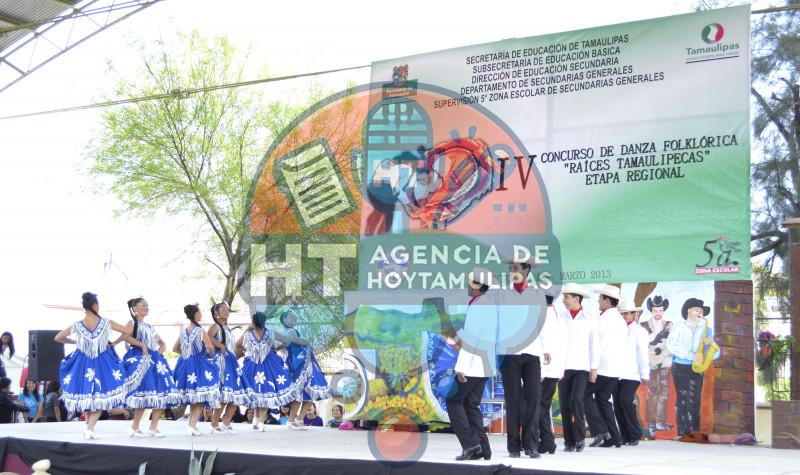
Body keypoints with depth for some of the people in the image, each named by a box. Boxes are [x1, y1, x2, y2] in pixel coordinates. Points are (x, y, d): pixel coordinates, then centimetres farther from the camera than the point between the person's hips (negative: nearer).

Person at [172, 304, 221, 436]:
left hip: (186, 364, 6)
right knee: (201, 397, -1)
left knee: (193, 396, 19)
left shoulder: (183, 331, 5)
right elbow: (210, 347, -17)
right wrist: (209, 352, 5)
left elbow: (175, 348, 13)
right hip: (199, 364, -6)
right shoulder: (200, 331, -11)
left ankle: (191, 422, 21)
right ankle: (193, 425, -10)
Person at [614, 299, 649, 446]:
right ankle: (625, 437, 9)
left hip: (632, 375, -6)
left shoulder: (639, 332, 1)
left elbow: (643, 354, -5)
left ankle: (635, 435, -6)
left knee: (625, 400, -18)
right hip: (617, 374, 6)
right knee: (617, 404, 1)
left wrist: (645, 374, -11)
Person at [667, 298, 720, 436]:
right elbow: (672, 345, -13)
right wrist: (691, 355, -19)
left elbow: (716, 353, 7)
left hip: (697, 368, 2)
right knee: (682, 399, -3)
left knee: (694, 401, -1)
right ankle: (682, 433, -1)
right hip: (680, 367, -2)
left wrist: (710, 343, -15)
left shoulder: (706, 329, 11)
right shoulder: (679, 327, 3)